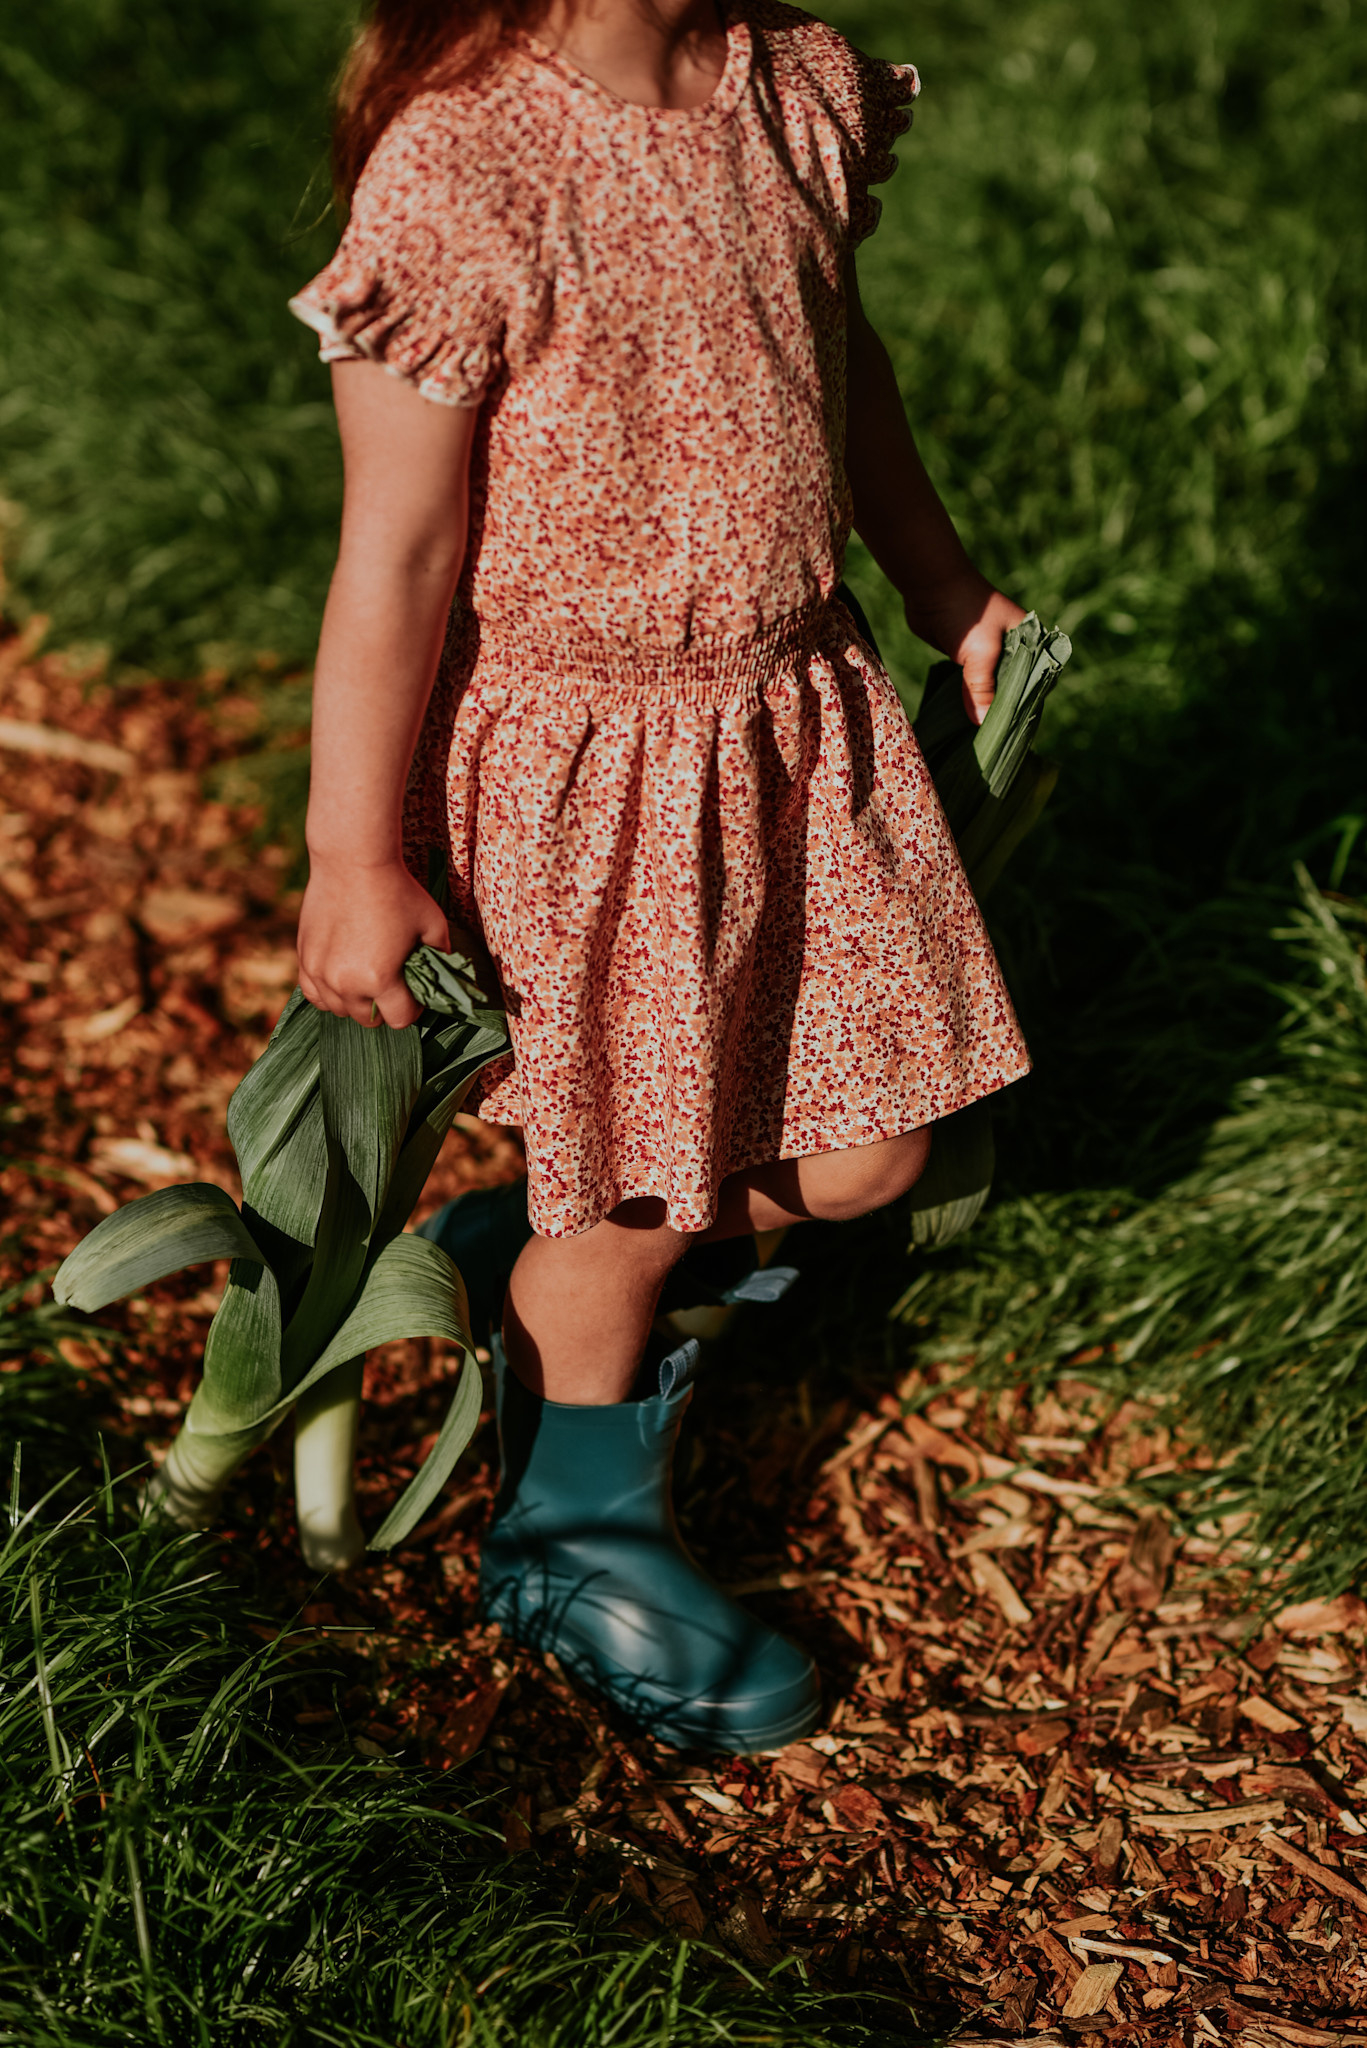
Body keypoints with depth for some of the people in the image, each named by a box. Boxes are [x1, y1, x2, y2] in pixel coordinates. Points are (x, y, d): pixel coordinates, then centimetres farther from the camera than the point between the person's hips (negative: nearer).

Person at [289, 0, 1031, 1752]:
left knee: (865, 1154, 12)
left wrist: (944, 583, 26)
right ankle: (570, 1533, 37)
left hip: (797, 711, 7)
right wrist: (354, 864, -13)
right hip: (573, 764, -6)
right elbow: (394, 564, -19)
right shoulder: (456, 172, -23)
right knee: (621, 1198, 9)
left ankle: (565, 1289, 40)